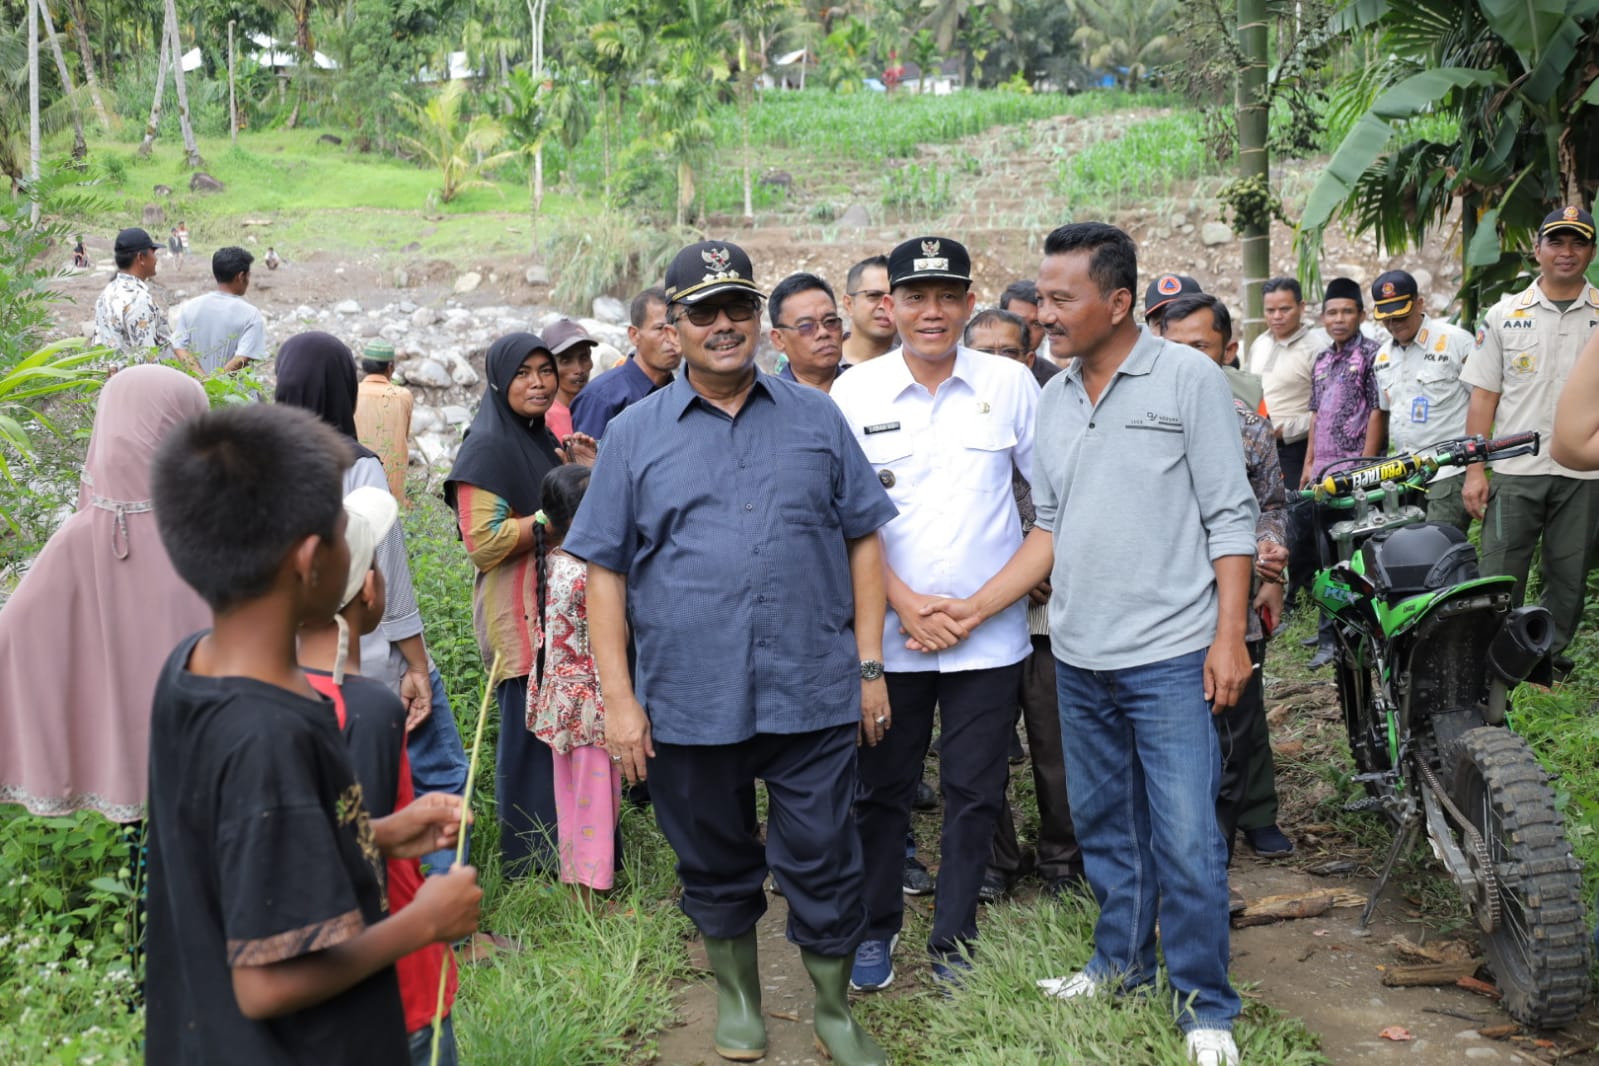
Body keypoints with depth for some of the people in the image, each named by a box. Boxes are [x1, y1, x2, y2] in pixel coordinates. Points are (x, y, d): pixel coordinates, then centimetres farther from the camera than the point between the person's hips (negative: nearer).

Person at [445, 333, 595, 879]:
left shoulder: (543, 441, 15)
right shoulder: (487, 447, -12)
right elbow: (483, 542, -20)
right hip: (518, 613, -8)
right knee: (530, 729, -2)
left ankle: (562, 847, 23)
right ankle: (529, 856, 10)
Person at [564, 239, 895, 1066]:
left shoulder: (816, 418, 7)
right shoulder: (634, 434, 4)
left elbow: (863, 539, 8)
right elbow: (605, 571, 2)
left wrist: (870, 665, 2)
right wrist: (618, 698, -4)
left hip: (812, 695, 0)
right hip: (687, 702, 0)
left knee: (822, 865, 6)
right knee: (714, 866, 15)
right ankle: (737, 996, 37)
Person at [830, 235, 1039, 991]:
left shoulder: (1010, 384, 1)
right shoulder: (855, 392, 0)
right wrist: (904, 602, -10)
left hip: (990, 635, 0)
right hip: (888, 631, 0)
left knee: (975, 793, 7)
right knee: (880, 787, 10)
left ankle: (954, 940, 22)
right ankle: (875, 928, 28)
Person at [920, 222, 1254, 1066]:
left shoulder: (1188, 378, -6)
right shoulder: (1054, 398, 10)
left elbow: (1230, 517, -7)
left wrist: (1229, 635, -12)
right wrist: (978, 606, 6)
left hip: (1170, 655, -6)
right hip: (1079, 656, 6)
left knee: (1185, 839, -4)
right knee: (1103, 824, 16)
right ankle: (1121, 959, 34)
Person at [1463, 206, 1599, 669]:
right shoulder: (1504, 314, 6)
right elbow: (1483, 396, 5)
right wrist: (1474, 470, -1)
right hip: (1516, 470, 0)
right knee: (1499, 578, -1)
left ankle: (1551, 657, 21)